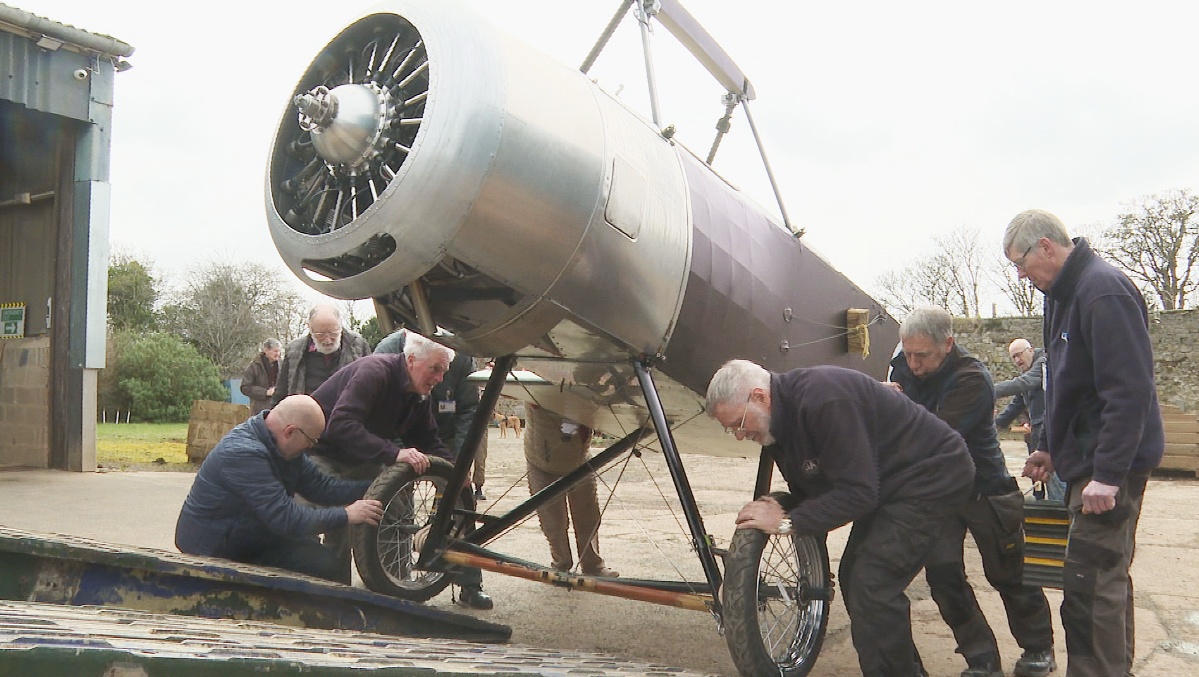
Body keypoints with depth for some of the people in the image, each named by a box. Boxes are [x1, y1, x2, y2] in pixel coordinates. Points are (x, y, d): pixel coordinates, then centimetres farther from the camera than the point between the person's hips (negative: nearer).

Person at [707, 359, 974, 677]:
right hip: (886, 483, 10)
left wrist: (788, 522, -24)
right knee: (854, 578, 10)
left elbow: (858, 492, -29)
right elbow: (809, 490, 11)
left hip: (932, 474, -10)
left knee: (872, 583, -17)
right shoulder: (780, 420, 0)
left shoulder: (824, 399, -30)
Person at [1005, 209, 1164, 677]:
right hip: (1087, 460, 10)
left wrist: (1107, 474, -26)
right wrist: (1050, 446, 22)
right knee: (1107, 576, 19)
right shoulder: (1065, 293, 13)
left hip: (1110, 465, -10)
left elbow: (1130, 390, -25)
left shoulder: (1104, 292, -20)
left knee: (1089, 585, -9)